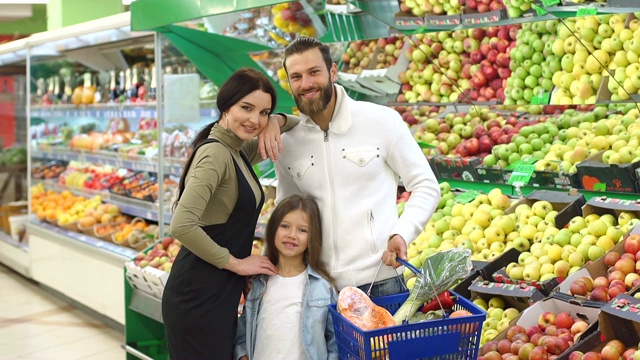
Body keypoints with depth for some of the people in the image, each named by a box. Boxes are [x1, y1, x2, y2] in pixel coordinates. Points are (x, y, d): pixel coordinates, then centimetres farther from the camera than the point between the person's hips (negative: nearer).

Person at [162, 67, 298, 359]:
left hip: (221, 293, 9)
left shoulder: (238, 152, 11)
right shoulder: (215, 153, -17)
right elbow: (182, 225, -28)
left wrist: (278, 122, 1)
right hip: (199, 297, -9)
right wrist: (235, 262, -17)